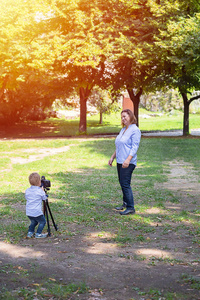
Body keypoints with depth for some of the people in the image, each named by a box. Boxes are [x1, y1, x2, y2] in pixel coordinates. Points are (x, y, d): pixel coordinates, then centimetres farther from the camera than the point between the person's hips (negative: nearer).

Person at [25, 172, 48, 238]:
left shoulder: (27, 190, 3)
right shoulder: (40, 191, -12)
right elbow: (44, 198, 2)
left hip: (28, 212, 6)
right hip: (37, 212, -6)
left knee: (33, 222, 26)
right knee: (42, 221, 12)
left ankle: (30, 233, 19)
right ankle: (38, 234, 7)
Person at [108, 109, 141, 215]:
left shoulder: (135, 130, -10)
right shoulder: (123, 130, 18)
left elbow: (134, 147, -18)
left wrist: (128, 159, -27)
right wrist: (112, 157, 23)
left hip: (128, 163, -9)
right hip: (120, 162, 9)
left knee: (125, 183, -12)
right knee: (122, 183, 13)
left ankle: (130, 207, -9)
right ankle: (125, 203, 24)